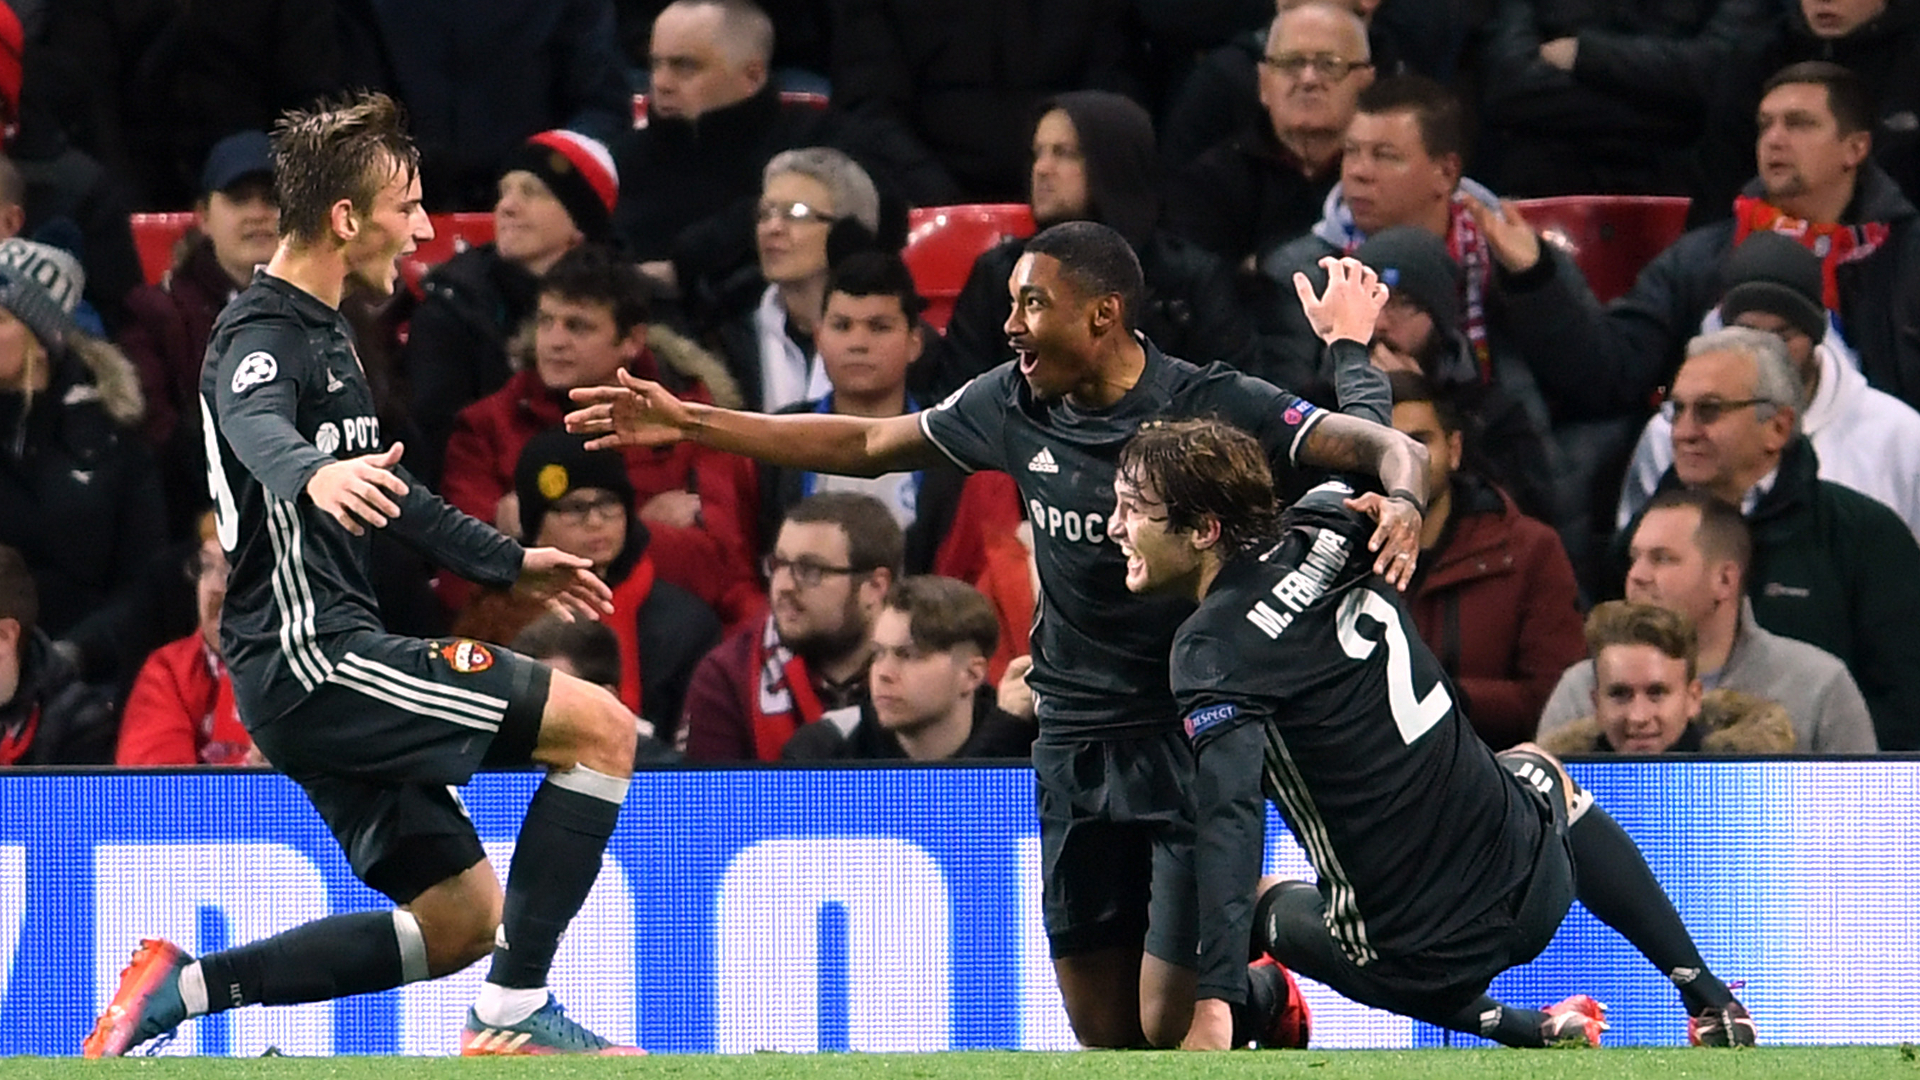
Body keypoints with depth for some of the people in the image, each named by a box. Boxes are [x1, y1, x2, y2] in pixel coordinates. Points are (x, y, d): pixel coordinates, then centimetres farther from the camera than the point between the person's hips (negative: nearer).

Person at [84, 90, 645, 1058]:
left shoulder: (322, 333, 19)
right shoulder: (266, 336, -12)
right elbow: (255, 427, -37)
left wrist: (510, 563, 41)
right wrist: (313, 472, -59)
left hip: (321, 666, 10)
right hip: (312, 658, -10)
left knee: (461, 920, 11)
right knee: (601, 725, -13)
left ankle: (182, 987, 8)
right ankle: (513, 1012, -12)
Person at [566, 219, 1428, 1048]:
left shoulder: (1211, 405, -13)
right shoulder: (1016, 405, 3)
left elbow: (1389, 448, -18)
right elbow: (862, 445, 15)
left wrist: (1402, 502, -41)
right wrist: (687, 423, 14)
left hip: (1195, 742, -6)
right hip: (1076, 749, 6)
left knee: (1173, 1026, -13)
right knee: (1104, 1033, 7)